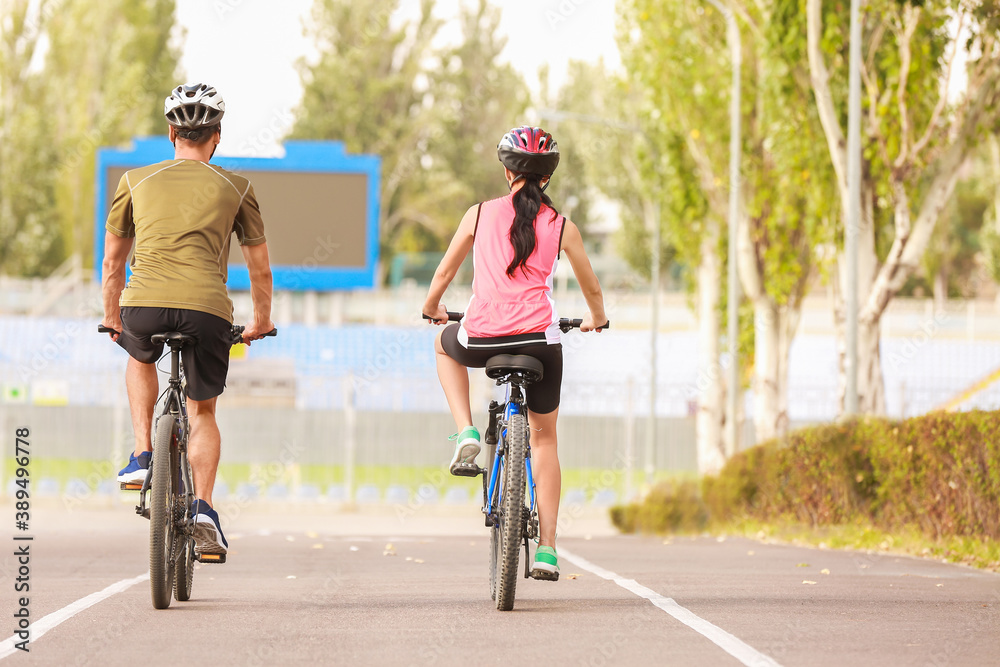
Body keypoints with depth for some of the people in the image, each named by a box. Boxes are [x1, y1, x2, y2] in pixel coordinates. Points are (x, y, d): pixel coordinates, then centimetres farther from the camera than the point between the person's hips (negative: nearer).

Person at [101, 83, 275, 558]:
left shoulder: (136, 181, 18)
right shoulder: (234, 188, 17)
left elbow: (112, 261, 26)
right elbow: (259, 268, 25)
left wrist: (112, 318, 40)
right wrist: (261, 322, 41)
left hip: (143, 305, 0)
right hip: (207, 310, 0)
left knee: (141, 359, 36)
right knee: (203, 412, 19)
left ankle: (142, 456, 20)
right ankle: (203, 507, -2)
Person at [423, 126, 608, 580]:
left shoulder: (480, 214, 5)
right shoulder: (561, 227, 5)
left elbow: (443, 274, 14)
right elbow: (592, 288, 16)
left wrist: (433, 310, 35)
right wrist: (597, 319, 38)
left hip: (482, 338, -1)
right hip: (539, 341, 1)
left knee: (445, 345, 37)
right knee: (543, 438, 20)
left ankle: (466, 433, 16)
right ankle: (547, 549, 13)